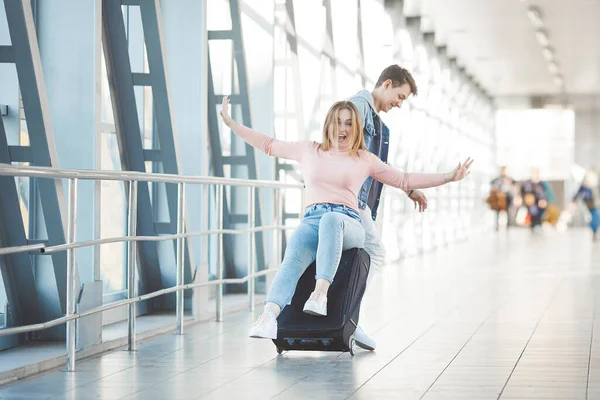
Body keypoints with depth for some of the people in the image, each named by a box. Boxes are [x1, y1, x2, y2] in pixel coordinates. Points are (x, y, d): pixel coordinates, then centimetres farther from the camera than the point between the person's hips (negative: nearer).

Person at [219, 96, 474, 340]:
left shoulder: (365, 159, 20)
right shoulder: (309, 151, 24)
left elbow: (404, 180, 22)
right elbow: (268, 145, 30)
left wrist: (448, 177, 15)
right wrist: (230, 123, 27)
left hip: (347, 222, -1)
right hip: (311, 221, 1)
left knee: (331, 220, -41)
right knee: (293, 259, -35)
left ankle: (320, 293, -57)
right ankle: (268, 317, -57)